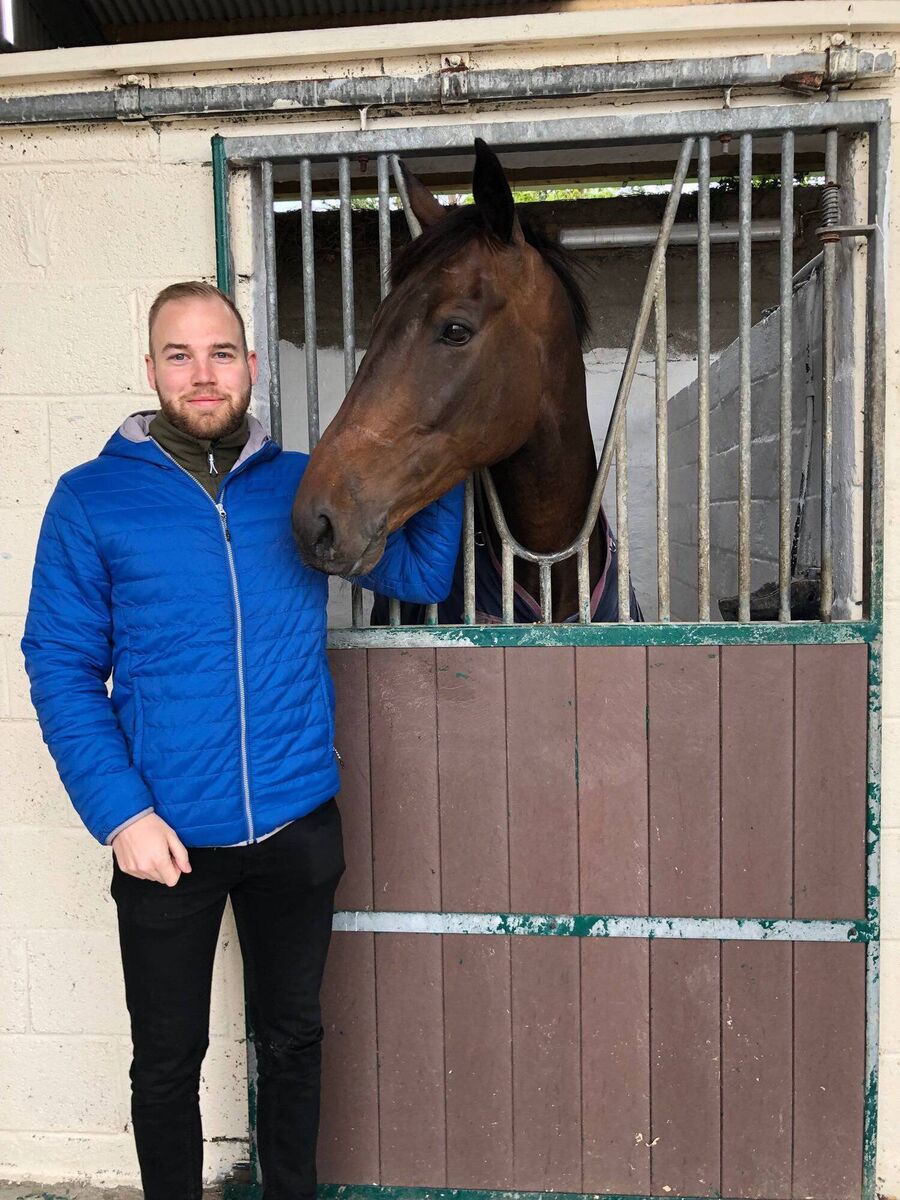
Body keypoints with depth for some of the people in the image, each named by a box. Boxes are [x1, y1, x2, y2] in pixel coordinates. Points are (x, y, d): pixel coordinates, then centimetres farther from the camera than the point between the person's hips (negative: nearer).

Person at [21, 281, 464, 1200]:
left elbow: (421, 575, 3)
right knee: (168, 1058, 16)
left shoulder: (302, 486, 1)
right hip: (167, 837, -2)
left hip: (298, 825, 2)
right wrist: (120, 813, -15)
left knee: (292, 1039, 21)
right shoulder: (92, 499, -6)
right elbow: (60, 668, -6)